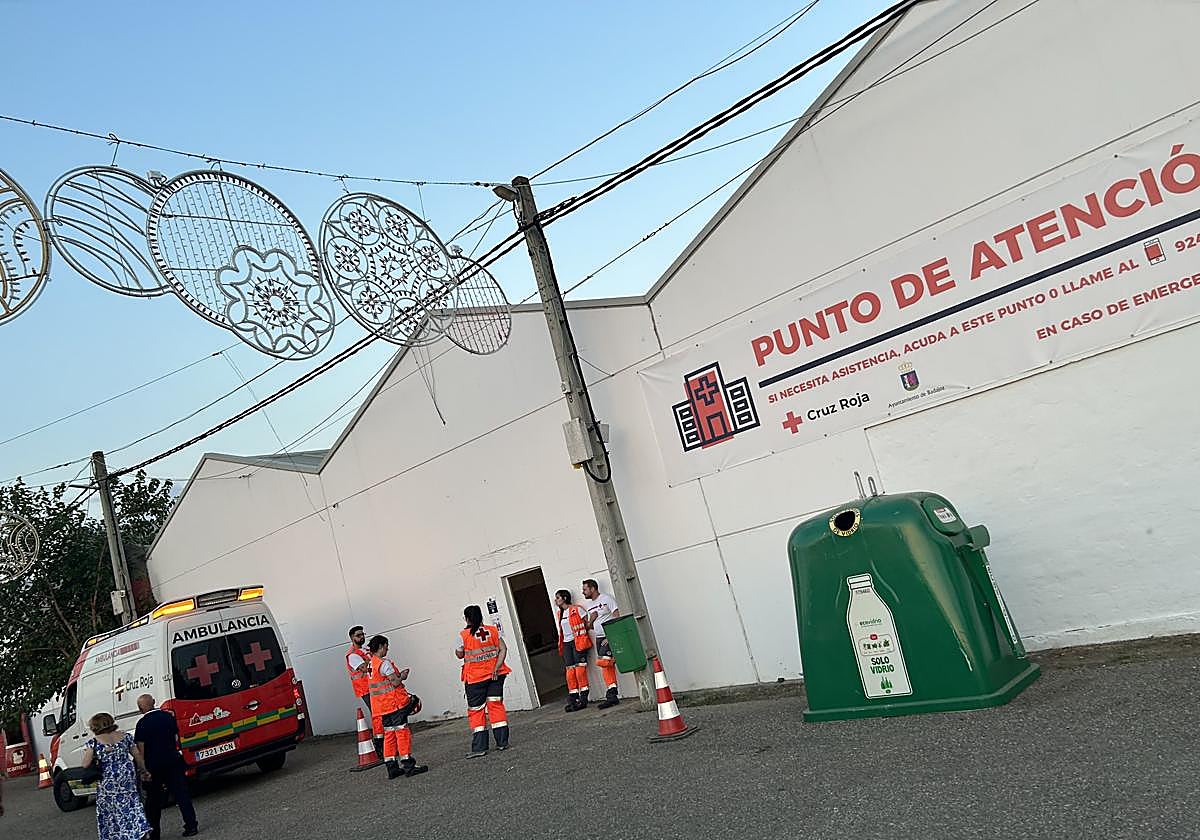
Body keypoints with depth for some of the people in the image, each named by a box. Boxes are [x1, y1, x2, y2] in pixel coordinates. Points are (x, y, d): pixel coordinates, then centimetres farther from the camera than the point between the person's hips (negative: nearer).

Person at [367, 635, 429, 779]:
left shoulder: (372, 663, 14)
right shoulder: (384, 663, -15)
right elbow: (395, 682, -18)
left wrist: (398, 675, 13)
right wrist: (402, 676, 0)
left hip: (381, 706, 9)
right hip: (393, 702, -9)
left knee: (389, 734, 11)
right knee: (402, 731, -5)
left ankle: (391, 767, 12)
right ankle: (408, 764, -4)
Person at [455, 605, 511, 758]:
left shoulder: (463, 635, -9)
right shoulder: (493, 630, 2)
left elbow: (460, 654, 2)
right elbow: (503, 649, -5)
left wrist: (457, 649, 22)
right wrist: (496, 668, -7)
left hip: (475, 678, -3)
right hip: (494, 675, 3)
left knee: (476, 710, 4)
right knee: (496, 704, 9)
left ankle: (479, 747, 1)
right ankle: (502, 742, 10)